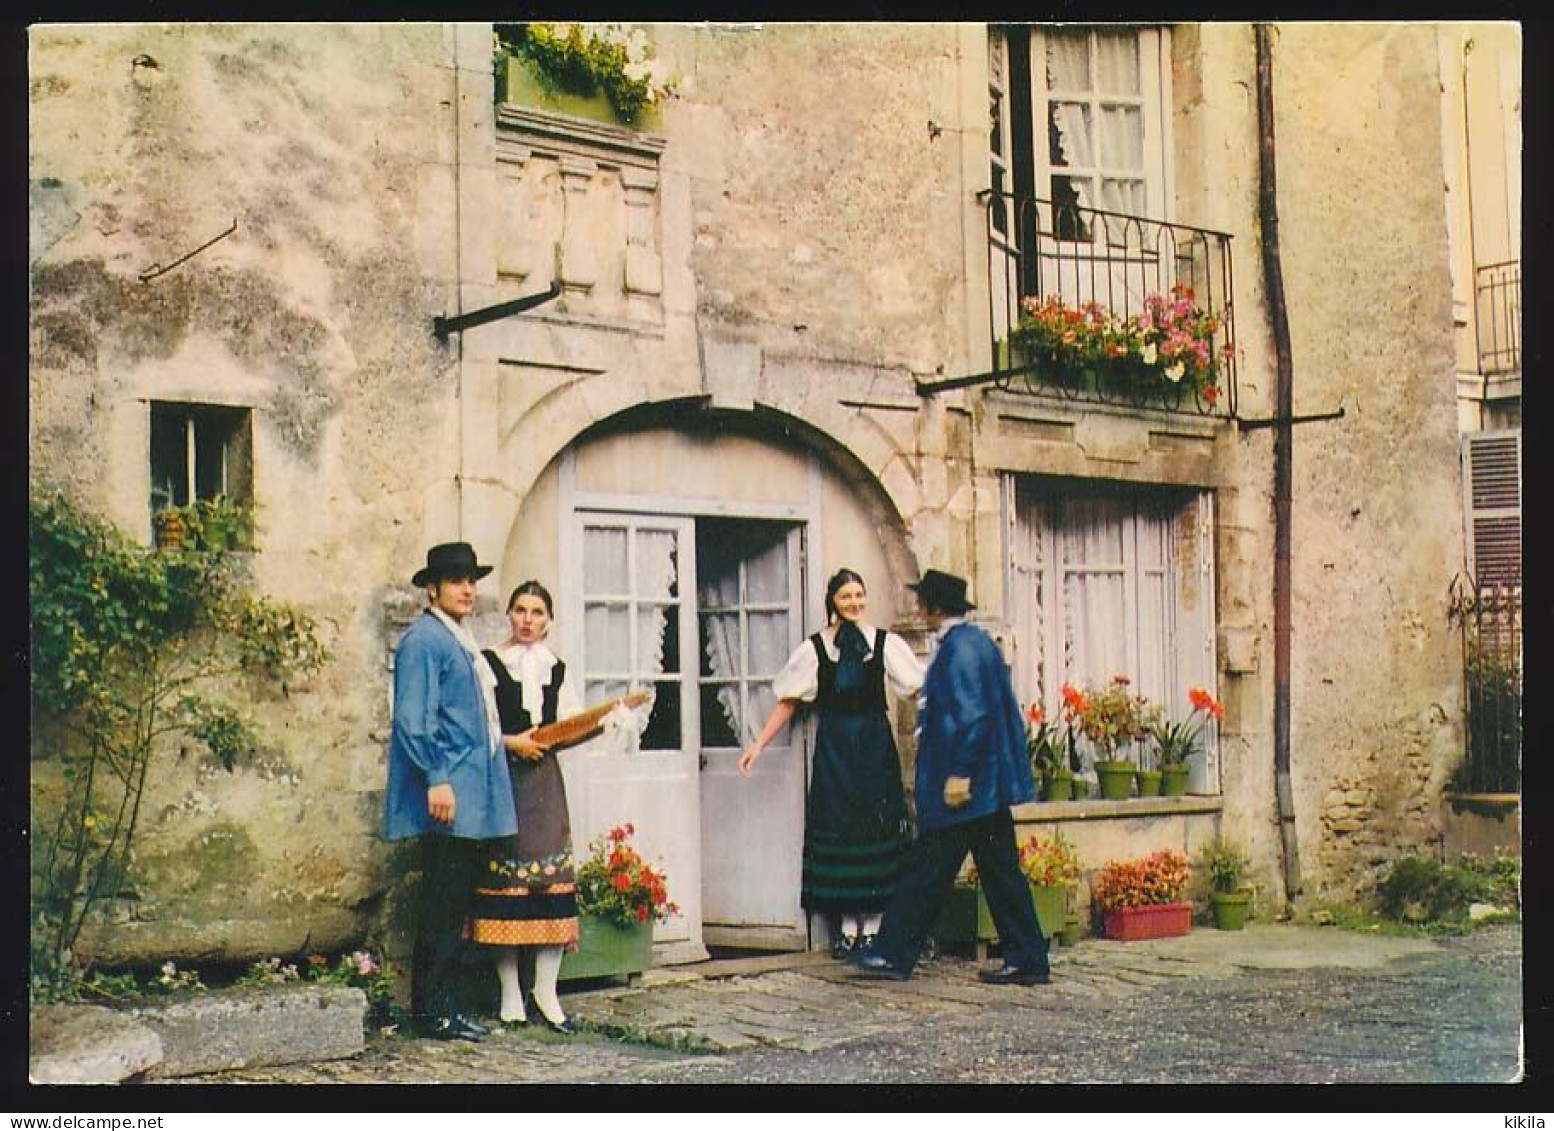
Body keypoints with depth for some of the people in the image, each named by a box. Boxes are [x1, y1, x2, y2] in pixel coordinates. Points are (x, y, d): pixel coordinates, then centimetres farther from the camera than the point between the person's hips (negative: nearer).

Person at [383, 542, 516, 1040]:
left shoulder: (462, 640, 19)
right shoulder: (423, 640, -10)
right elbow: (414, 719, -17)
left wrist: (506, 741, 19)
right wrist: (436, 780, -22)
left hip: (475, 797, 9)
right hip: (448, 795, -9)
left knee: (456, 904, 12)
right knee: (441, 906, -5)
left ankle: (445, 1005, 18)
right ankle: (431, 1009, 2)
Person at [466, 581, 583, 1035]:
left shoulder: (556, 669, 15)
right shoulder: (487, 664, 2)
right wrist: (510, 743, -13)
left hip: (544, 778, 4)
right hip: (502, 779, -4)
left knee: (553, 876, -3)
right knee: (505, 876, -5)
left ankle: (546, 990, 2)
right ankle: (511, 994, 3)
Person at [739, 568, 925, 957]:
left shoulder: (885, 643, 4)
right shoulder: (815, 648, 5)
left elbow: (919, 689, 0)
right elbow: (788, 701, 6)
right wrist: (759, 744, 0)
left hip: (875, 743, 0)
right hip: (834, 746, 0)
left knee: (877, 827, -2)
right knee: (836, 827, -1)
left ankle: (872, 924, 6)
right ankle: (846, 925, 7)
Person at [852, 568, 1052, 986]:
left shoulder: (958, 648, -15)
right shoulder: (977, 642, 15)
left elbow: (971, 716, -22)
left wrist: (960, 774, -22)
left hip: (965, 785, -10)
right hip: (992, 784, 10)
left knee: (928, 870, -1)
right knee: (1000, 871, 10)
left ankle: (894, 954, 7)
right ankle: (1027, 962, 11)